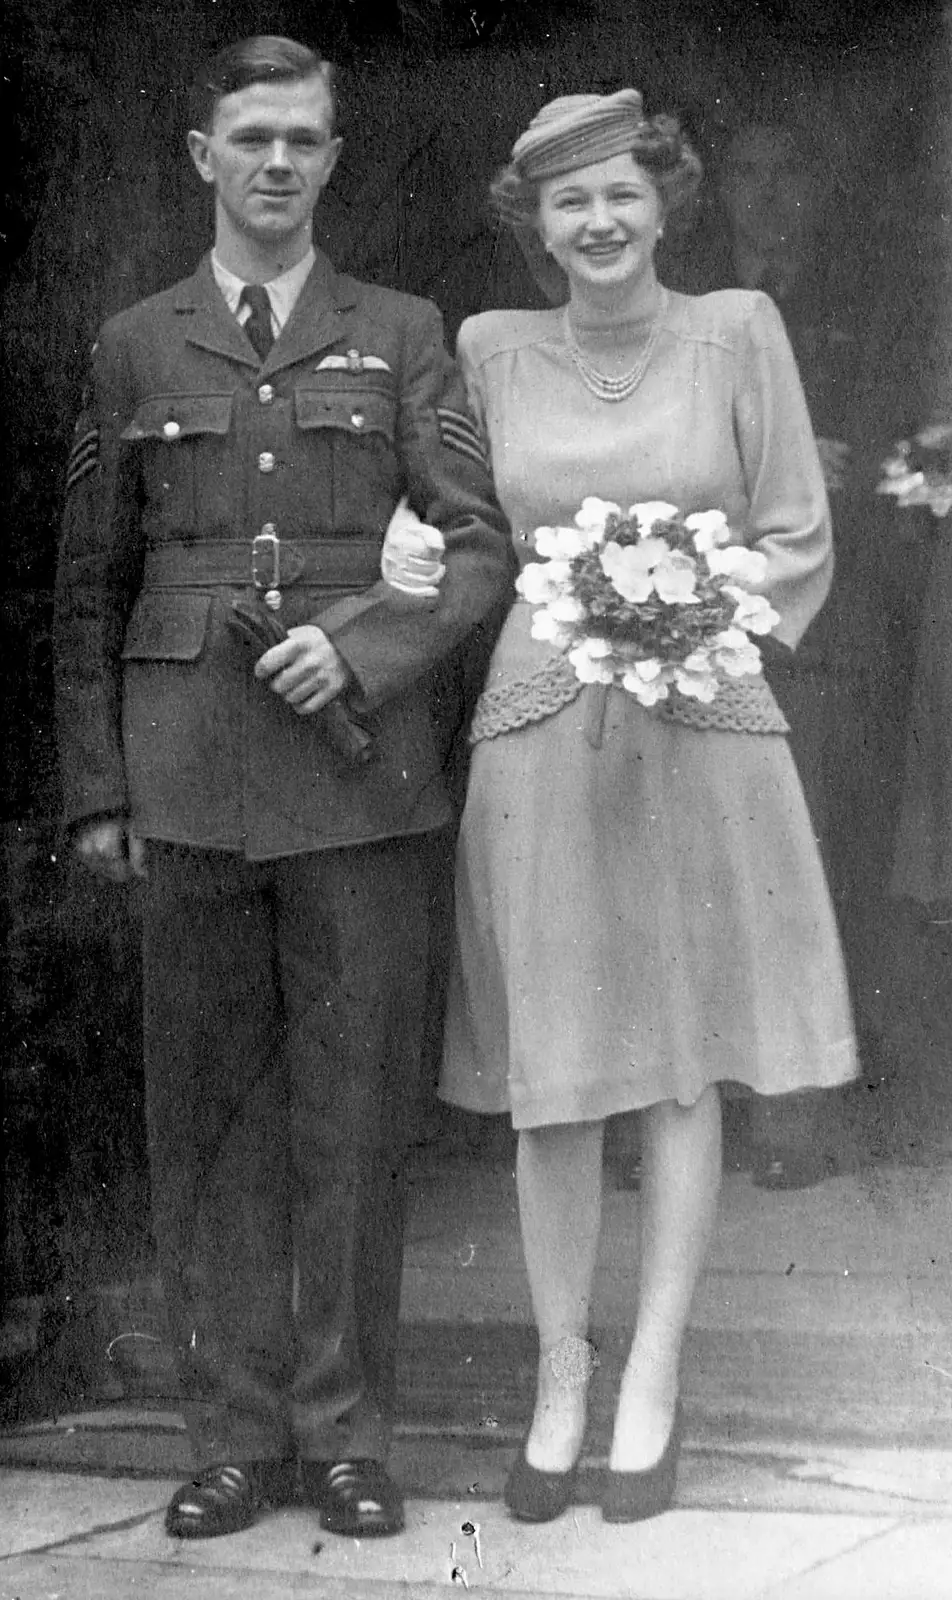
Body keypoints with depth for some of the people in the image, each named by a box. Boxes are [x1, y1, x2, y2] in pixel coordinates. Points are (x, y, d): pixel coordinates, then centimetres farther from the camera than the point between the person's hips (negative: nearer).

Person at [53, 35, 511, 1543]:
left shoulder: (403, 336, 11)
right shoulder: (135, 347, 12)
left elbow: (483, 546, 5)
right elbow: (90, 586, 11)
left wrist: (367, 641, -12)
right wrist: (96, 788, 5)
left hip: (359, 764, 0)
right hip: (188, 770, 1)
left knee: (354, 1109, 2)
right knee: (207, 1110, 4)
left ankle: (346, 1431, 14)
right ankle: (235, 1435, 14)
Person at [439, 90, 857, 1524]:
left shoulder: (737, 332, 0)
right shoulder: (490, 349, 5)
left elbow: (798, 545, 2)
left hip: (701, 740, -1)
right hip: (537, 738, 1)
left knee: (683, 1066, 5)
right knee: (548, 1078, 5)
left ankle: (654, 1381, 16)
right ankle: (559, 1375, 19)